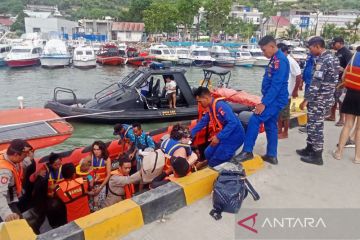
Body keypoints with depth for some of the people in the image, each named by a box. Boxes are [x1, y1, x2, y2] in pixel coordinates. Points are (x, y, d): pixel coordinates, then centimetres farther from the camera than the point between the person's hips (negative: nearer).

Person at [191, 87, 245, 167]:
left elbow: (233, 123, -31)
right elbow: (203, 121, 16)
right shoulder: (209, 107, 5)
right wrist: (191, 134, 8)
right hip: (224, 135, 9)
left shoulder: (220, 105, -25)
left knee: (214, 162, -7)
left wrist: (218, 137, -31)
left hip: (234, 137, -9)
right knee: (208, 154, 16)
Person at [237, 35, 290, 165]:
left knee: (254, 120, -15)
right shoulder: (275, 59, 13)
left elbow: (276, 85, -24)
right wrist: (264, 101, 18)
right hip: (273, 99, 10)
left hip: (275, 100, -10)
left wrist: (264, 103, -25)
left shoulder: (280, 60, -18)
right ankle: (271, 155, 21)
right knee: (270, 125, 13)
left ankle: (247, 151, -8)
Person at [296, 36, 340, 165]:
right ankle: (309, 149, 30)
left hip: (319, 100, -10)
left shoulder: (322, 60, -19)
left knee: (315, 126, -1)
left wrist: (307, 99, -18)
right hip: (327, 98, 10)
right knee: (313, 124, 18)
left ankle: (317, 156, 8)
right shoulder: (333, 58, 12)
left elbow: (316, 83, -24)